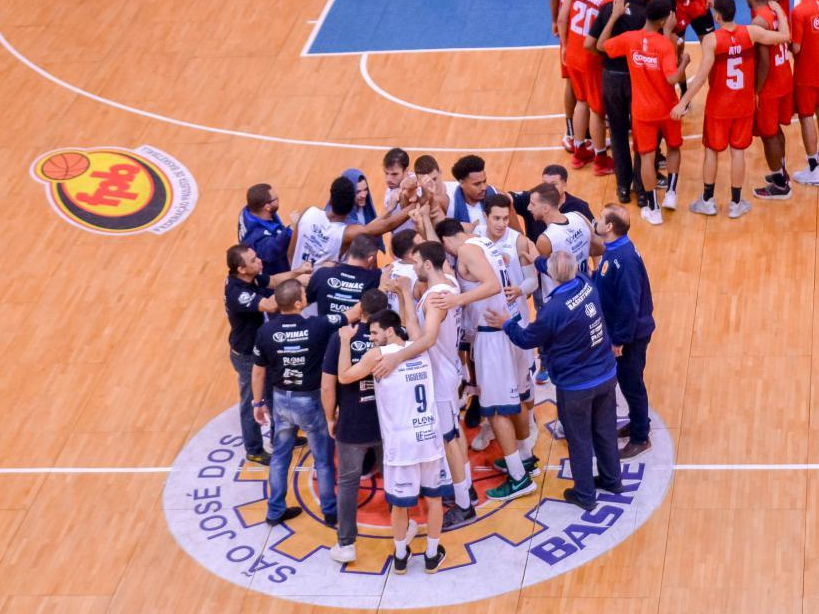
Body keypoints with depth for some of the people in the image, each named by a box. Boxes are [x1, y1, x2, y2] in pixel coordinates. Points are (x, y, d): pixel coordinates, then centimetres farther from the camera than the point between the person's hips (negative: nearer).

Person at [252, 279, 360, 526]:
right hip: (311, 401, -3)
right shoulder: (317, 326, -22)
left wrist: (259, 402, 12)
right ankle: (330, 512, 28)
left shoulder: (266, 331, -13)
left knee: (280, 456, 20)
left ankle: (275, 511, 30)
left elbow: (258, 371, -2)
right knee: (323, 459, 15)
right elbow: (354, 313, -12)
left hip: (281, 400, 3)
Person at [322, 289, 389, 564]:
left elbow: (327, 386, -14)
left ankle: (346, 545, 19)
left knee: (348, 483, 14)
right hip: (389, 425, 2)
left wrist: (330, 418, 1)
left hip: (351, 427, -2)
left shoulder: (341, 337, -16)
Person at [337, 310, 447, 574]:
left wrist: (346, 341, 3)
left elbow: (344, 377, -4)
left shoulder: (378, 355, -12)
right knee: (433, 497, 17)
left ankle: (401, 556, 29)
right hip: (430, 438, 4)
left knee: (399, 503, 13)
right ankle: (432, 556, 27)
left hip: (401, 443, -4)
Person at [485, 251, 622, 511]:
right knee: (605, 430, 23)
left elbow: (528, 339, -10)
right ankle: (611, 479, 40)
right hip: (607, 375, 6)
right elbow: (576, 274, 17)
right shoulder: (587, 285, -9)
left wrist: (506, 324, 8)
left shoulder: (554, 309, -27)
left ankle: (584, 495, 25)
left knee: (579, 440, 12)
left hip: (576, 386, -6)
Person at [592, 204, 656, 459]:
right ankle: (637, 422, 42)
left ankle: (640, 438, 21)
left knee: (631, 383, 6)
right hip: (619, 329, 9)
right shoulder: (614, 249, -2)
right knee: (627, 380, 24)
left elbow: (629, 303, -28)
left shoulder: (624, 258, -31)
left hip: (631, 334, -9)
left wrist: (619, 340, -22)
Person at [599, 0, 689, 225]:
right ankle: (671, 193, 17)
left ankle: (653, 209, 11)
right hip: (667, 109, -1)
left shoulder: (629, 39, -11)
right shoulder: (665, 44, -21)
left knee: (647, 156, 8)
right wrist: (685, 62, -8)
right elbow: (673, 79, -27)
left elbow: (601, 45, 6)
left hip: (642, 111, 2)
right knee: (674, 148, 25)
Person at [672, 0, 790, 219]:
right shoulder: (751, 32, -11)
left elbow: (701, 76, -23)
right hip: (744, 105, 2)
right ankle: (736, 203, 17)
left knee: (711, 150, 13)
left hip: (718, 105, -2)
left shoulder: (711, 39, -19)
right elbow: (784, 36, -3)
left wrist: (683, 103, -19)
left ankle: (707, 201, 22)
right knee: (738, 151, 11)